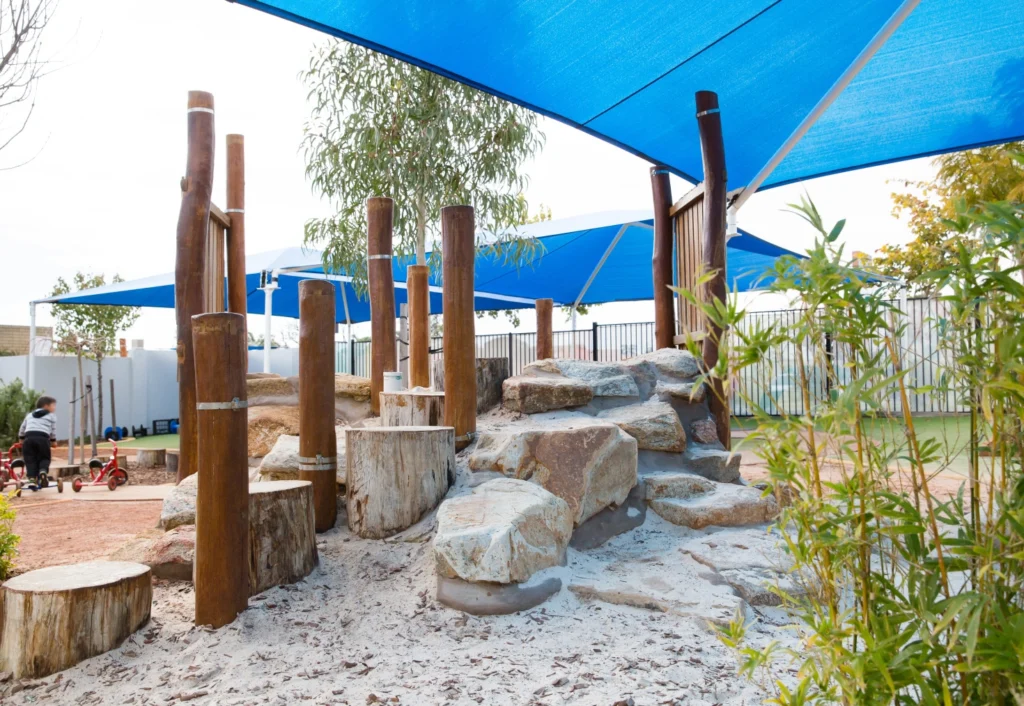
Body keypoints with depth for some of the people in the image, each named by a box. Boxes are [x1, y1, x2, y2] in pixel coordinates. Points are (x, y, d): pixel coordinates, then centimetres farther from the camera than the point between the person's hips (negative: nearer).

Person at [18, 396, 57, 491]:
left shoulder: (29, 415, 32)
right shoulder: (51, 416, 20)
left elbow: (22, 428, 35)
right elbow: (53, 430, 17)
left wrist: (21, 438, 51)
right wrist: (53, 440, 31)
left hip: (28, 438, 3)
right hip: (43, 438, -3)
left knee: (30, 460, 6)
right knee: (44, 458, 7)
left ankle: (32, 478, -10)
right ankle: (43, 471, -23)